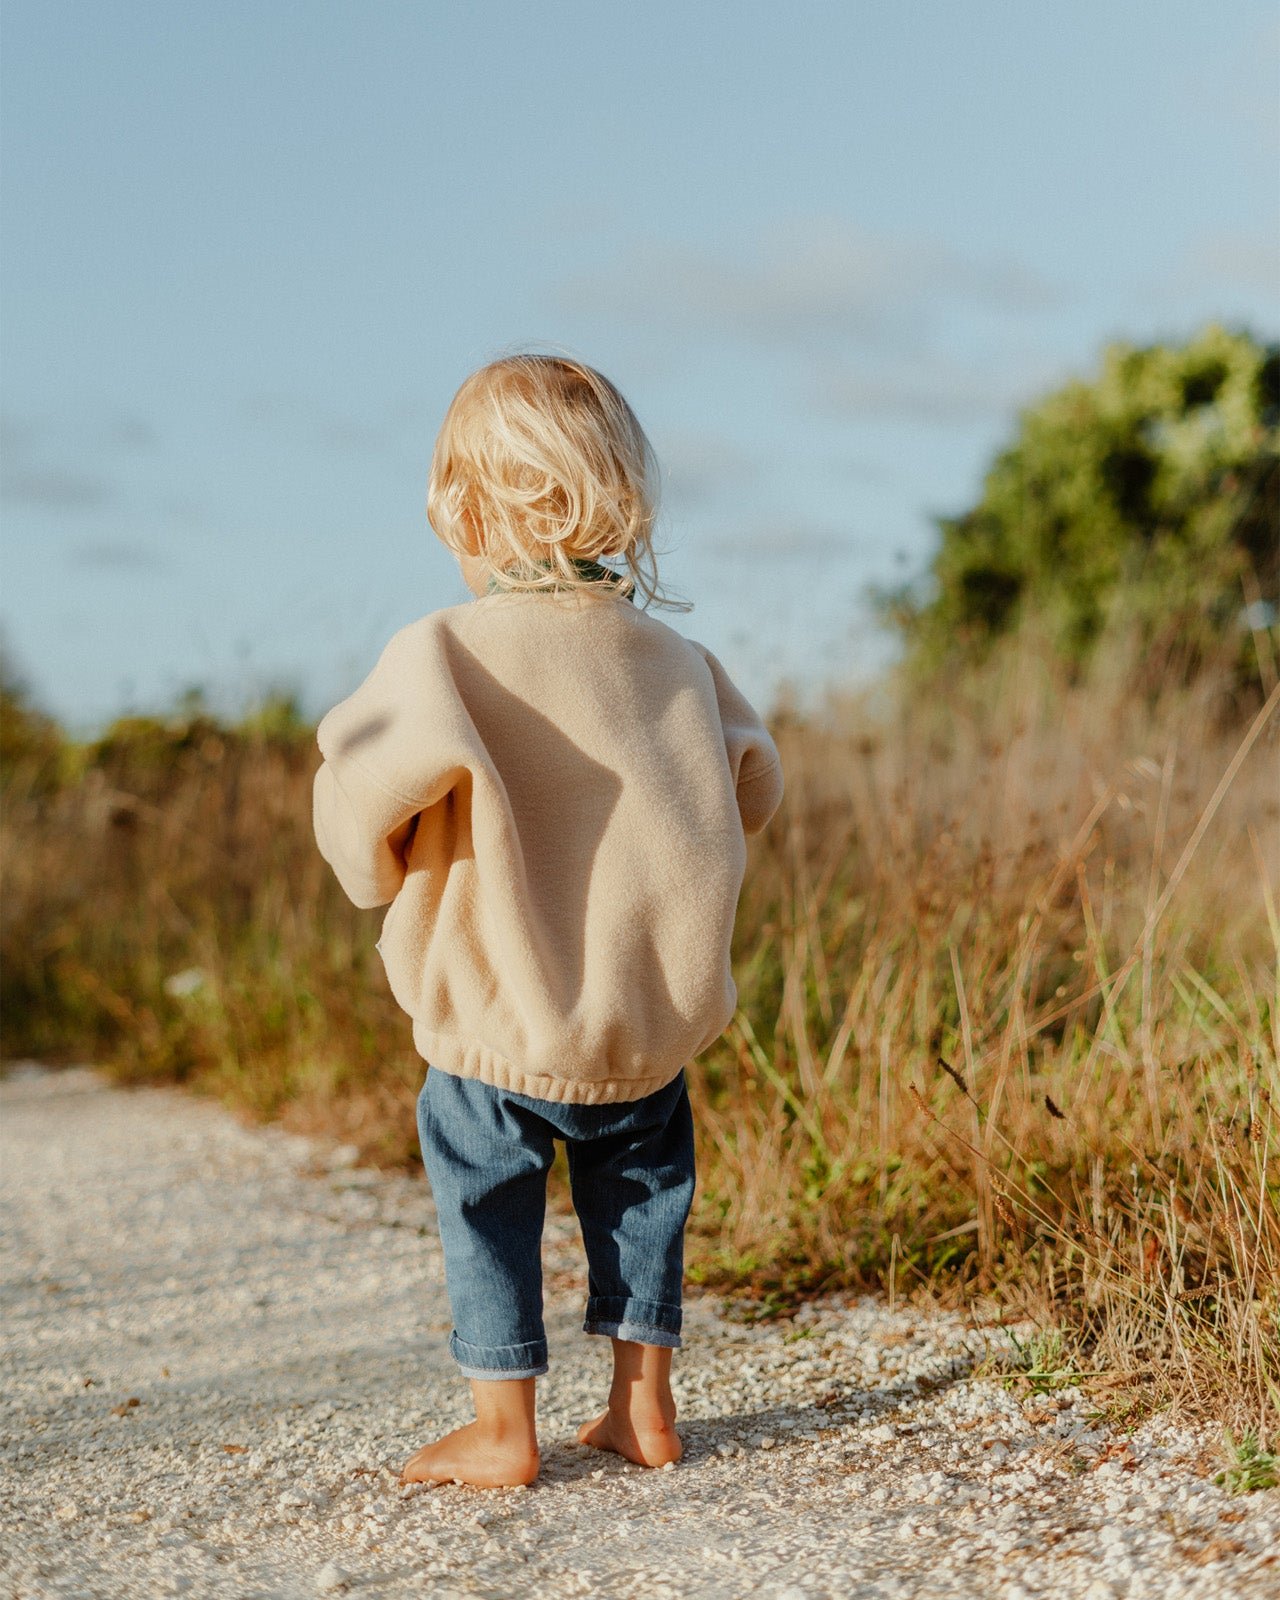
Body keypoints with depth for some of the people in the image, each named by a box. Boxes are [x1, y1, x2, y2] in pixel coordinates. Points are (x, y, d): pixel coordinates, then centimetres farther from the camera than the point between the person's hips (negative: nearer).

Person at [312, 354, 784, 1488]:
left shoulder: (446, 649, -14)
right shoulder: (671, 653, 2)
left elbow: (377, 776, -25)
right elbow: (751, 787, 10)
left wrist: (375, 863, -3)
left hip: (501, 1022, -4)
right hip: (660, 1010, 4)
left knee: (485, 1191, 13)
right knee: (640, 1178, 22)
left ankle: (502, 1427, 17)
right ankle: (643, 1402, 25)